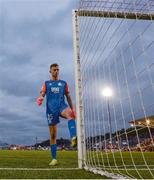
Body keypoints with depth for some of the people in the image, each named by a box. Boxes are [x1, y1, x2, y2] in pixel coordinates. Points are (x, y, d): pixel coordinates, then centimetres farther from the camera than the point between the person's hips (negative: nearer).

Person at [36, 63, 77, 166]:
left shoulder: (64, 83, 17)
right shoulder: (46, 84, 16)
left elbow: (68, 97, 17)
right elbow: (42, 95, 4)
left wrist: (73, 109, 8)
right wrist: (40, 99, -21)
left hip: (61, 105, 0)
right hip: (51, 109, 1)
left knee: (69, 113, -38)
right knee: (53, 135, 1)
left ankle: (73, 138, -56)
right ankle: (54, 159, 11)